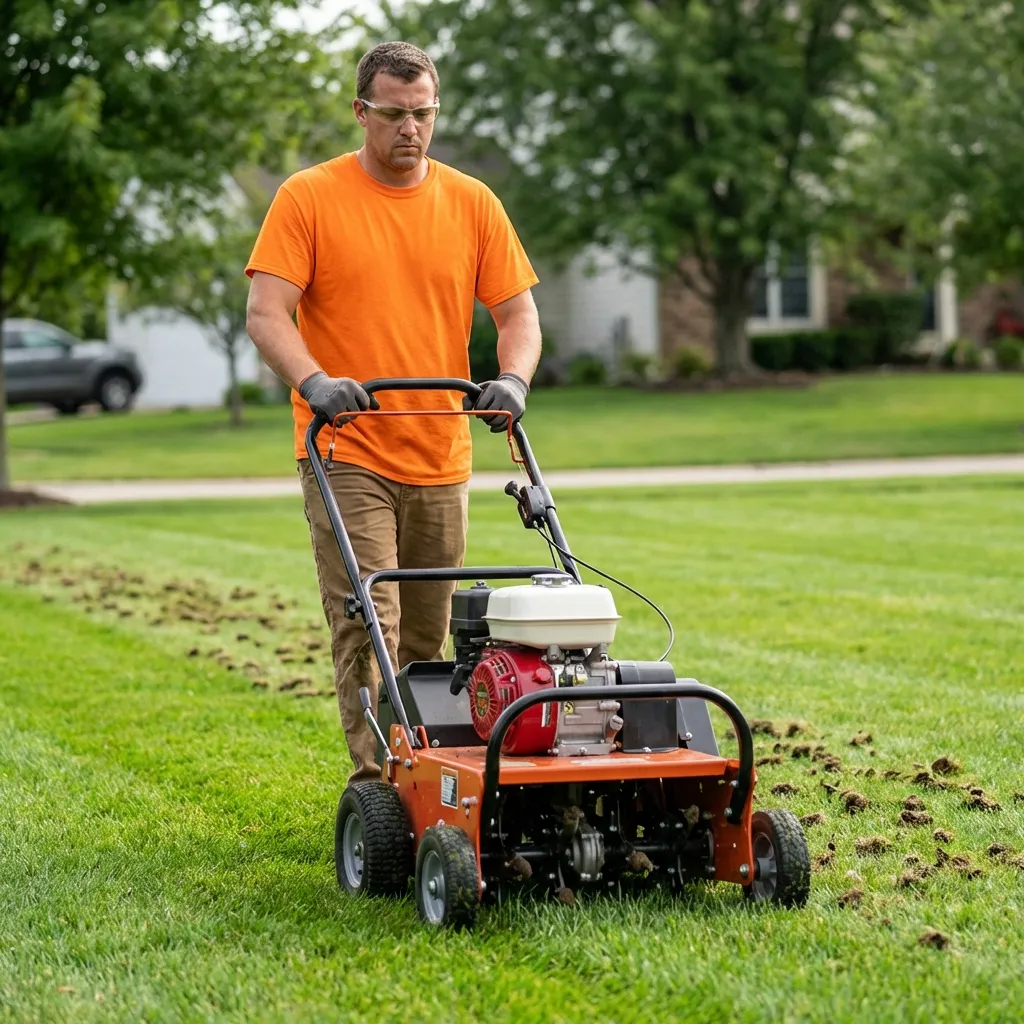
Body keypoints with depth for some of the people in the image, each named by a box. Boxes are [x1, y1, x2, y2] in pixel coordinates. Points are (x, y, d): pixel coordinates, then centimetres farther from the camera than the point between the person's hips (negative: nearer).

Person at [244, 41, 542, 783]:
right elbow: (266, 312, -10)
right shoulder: (308, 198, -2)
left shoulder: (473, 203, 7)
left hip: (440, 459, 4)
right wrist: (314, 381, -28)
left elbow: (518, 311, 7)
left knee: (426, 639, 11)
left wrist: (513, 378, -14)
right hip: (346, 452, -4)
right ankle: (376, 785, -13)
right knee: (366, 627, -12)